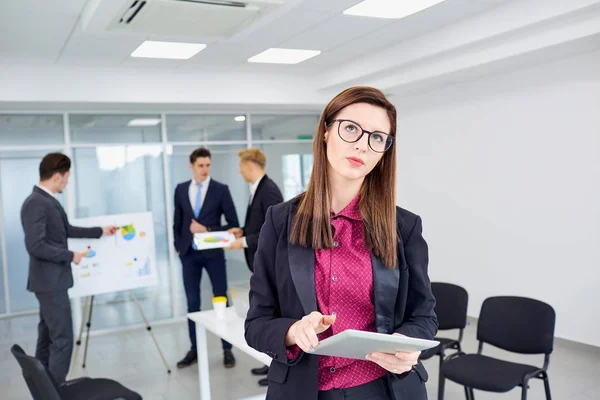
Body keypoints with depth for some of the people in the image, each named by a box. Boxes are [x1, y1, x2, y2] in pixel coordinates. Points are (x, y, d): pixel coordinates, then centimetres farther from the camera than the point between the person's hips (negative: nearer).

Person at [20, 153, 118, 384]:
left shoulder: (49, 201, 11)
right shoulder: (36, 203, -20)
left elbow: (66, 230, 23)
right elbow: (35, 246, -26)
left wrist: (101, 231, 27)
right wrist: (71, 256, -17)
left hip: (52, 281, 10)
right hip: (50, 282, -10)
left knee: (48, 336, 16)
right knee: (62, 338, -7)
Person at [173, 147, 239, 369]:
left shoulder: (221, 189, -5)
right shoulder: (181, 189, 6)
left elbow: (234, 224, -6)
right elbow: (177, 222, 14)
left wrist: (208, 231, -15)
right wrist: (178, 247, 6)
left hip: (213, 253, -3)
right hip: (189, 254, 3)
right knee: (192, 302, 9)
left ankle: (227, 349, 15)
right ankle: (194, 349, 20)